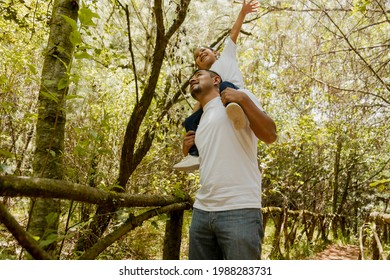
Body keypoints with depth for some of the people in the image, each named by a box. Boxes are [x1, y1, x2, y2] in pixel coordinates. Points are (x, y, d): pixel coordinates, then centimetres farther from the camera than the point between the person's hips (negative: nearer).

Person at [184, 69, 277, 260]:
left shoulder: (239, 96, 4)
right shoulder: (199, 123, 23)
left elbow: (270, 136, -7)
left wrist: (244, 100, -14)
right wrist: (187, 148, 13)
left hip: (240, 210, -7)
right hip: (201, 211, 7)